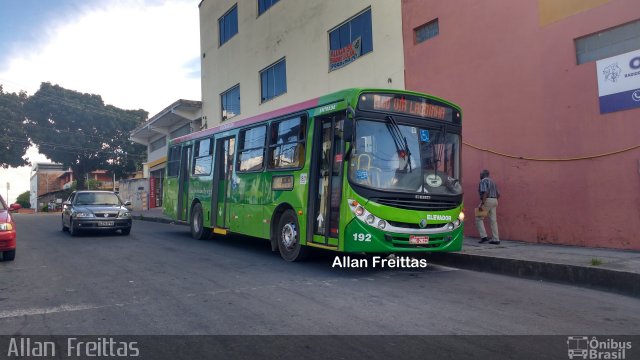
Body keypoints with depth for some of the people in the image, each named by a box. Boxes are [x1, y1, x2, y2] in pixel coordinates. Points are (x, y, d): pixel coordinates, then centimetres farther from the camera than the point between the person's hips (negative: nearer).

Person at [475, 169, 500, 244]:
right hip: (494, 201, 8)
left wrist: (482, 204, -22)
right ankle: (496, 239, 5)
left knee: (479, 219, 0)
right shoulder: (492, 182, 21)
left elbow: (485, 192, -20)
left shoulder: (483, 181, -7)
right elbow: (498, 194, 19)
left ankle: (484, 236, -8)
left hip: (487, 201, -8)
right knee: (493, 220, 7)